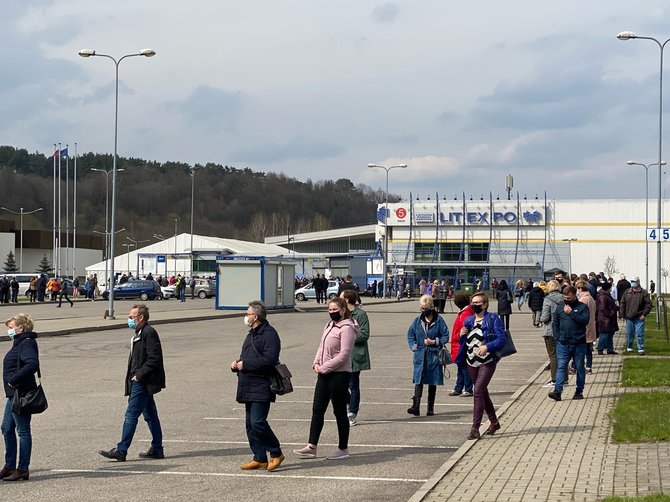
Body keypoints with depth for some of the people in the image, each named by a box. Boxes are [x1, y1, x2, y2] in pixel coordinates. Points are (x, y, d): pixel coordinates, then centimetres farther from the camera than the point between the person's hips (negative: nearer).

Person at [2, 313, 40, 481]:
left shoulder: (26, 344, -15)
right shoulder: (19, 343, 16)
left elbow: (32, 364, -30)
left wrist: (14, 379, -27)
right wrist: (13, 380, 9)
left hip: (22, 394, -11)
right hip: (14, 393, 11)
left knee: (23, 430, -4)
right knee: (7, 429, 15)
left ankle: (23, 469, 2)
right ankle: (10, 466, 23)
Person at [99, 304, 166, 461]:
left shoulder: (149, 333, -14)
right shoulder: (139, 333, 17)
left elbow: (154, 358, -20)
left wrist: (139, 375, -19)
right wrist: (134, 375, 12)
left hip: (142, 383, -10)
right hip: (142, 382, 10)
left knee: (131, 415, -9)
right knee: (150, 415, 12)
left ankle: (121, 451, -8)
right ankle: (156, 449, 17)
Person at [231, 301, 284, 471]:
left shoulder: (269, 334, -12)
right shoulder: (251, 334, 21)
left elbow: (269, 360, -23)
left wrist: (245, 365, -17)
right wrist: (237, 364, 8)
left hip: (261, 388, -10)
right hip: (249, 388, 10)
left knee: (258, 422, -15)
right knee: (251, 424, 9)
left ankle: (276, 454, -1)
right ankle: (260, 458, 15)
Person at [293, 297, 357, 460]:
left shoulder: (347, 328, -14)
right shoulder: (329, 326, 14)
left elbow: (344, 354, -19)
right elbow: (322, 347, 18)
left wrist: (324, 367, -17)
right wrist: (316, 363, 0)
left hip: (339, 374, -9)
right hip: (324, 374, 9)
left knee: (339, 412, 1)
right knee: (317, 410, 7)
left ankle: (343, 449, 12)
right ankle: (311, 447, 9)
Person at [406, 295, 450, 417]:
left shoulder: (438, 320, -3)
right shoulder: (417, 320, 7)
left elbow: (445, 337, -2)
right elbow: (410, 334, 13)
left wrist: (434, 342, -14)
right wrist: (414, 346, -1)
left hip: (434, 356, -2)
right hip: (420, 355, 2)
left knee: (432, 382, 7)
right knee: (418, 381, -8)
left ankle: (431, 408, 16)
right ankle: (416, 406, -16)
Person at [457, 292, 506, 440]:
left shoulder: (492, 319, -5)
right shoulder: (469, 321, 12)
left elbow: (501, 338, -13)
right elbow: (464, 342, 18)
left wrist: (487, 346, -27)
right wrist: (462, 335, -5)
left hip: (487, 362, -7)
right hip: (472, 361, 7)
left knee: (478, 392, -16)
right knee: (483, 392, 15)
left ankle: (475, 428, -15)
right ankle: (494, 422, 32)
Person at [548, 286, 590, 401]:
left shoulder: (582, 307, -1)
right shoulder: (560, 307, 8)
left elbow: (584, 320, -17)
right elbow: (554, 323, 11)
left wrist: (571, 313, -18)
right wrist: (557, 338, 1)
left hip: (579, 344, -2)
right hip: (563, 344, 2)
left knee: (579, 368, 8)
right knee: (561, 367, -6)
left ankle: (579, 391, 17)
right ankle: (557, 391, -13)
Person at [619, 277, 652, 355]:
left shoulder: (643, 293, -3)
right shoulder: (627, 292, 8)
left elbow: (648, 304, -3)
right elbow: (622, 304, 12)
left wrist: (644, 314, -8)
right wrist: (622, 314, 5)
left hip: (639, 318, -4)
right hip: (629, 317, 4)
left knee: (639, 334, -6)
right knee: (629, 334, 11)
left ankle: (641, 349, 0)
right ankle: (629, 347, 24)